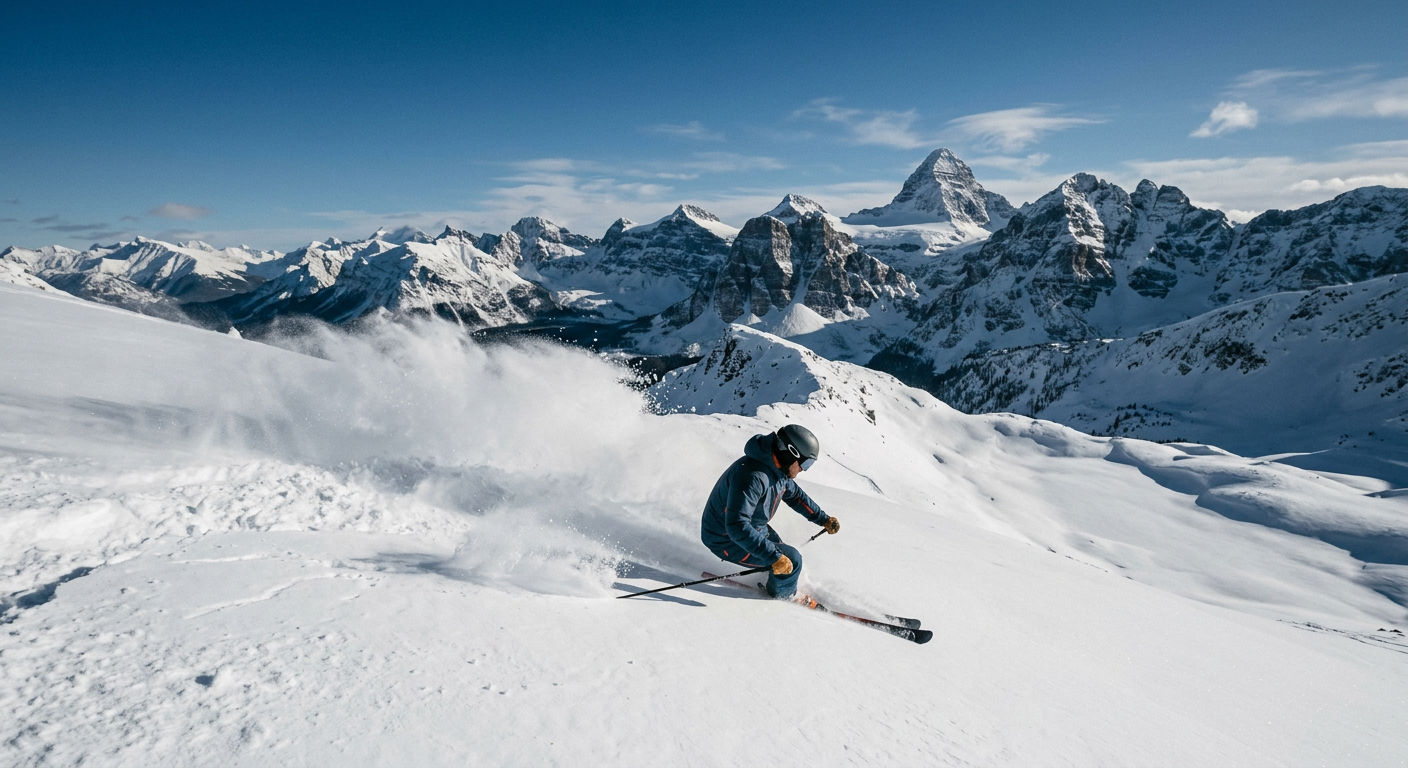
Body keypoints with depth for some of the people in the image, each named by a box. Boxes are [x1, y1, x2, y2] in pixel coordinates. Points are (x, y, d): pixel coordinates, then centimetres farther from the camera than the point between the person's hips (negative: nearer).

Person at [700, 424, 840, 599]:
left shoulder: (778, 469, -4)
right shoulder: (753, 476, -36)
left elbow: (795, 495, 17)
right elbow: (737, 526, -41)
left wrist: (823, 519, 14)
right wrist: (774, 557, -41)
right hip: (726, 540, -10)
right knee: (791, 560, -10)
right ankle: (784, 597, 19)